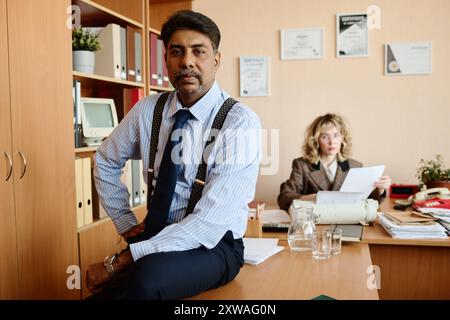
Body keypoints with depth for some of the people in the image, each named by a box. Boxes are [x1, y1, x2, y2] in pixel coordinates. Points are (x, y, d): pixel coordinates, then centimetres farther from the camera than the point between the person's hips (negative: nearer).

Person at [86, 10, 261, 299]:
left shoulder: (240, 124, -17)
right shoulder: (147, 110, 0)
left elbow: (208, 224, -23)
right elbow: (105, 161, 17)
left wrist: (121, 260, -24)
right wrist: (125, 222, 7)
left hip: (213, 245, -4)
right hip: (154, 236, 4)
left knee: (147, 278, -35)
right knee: (102, 289, -25)